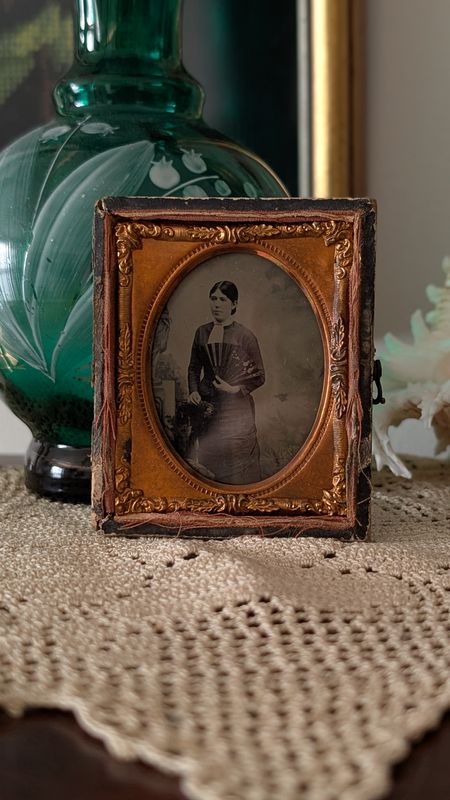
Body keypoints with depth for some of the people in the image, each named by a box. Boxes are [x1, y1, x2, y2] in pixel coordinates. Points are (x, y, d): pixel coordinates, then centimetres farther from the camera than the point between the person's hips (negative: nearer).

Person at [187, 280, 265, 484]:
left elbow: (259, 376, -2)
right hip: (206, 406, 4)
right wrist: (193, 391, 1)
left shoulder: (245, 336, -5)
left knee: (236, 463, -2)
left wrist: (234, 389, -13)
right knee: (207, 458, 8)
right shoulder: (202, 332, 8)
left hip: (235, 408, -4)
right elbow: (194, 367, 17)